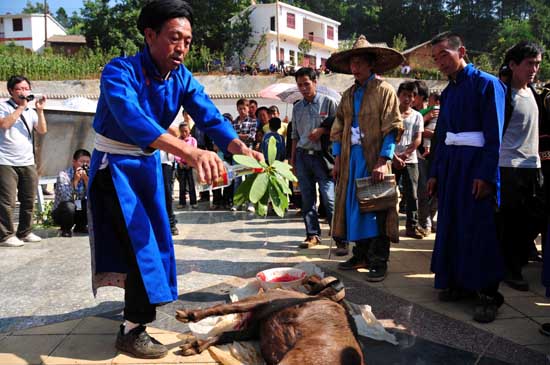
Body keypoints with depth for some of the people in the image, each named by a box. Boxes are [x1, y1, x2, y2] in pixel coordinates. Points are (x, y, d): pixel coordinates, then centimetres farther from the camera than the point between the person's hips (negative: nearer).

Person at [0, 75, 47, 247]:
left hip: (28, 163, 5)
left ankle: (25, 232, 18)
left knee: (29, 201, 8)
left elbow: (42, 130, 5)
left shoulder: (30, 111, 15)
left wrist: (40, 111, -6)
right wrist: (21, 107, -13)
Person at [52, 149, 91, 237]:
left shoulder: (88, 174, -2)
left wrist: (86, 180, -22)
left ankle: (81, 226, 6)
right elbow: (66, 198, -30)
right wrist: (75, 180, -30)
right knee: (68, 206, -37)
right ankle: (66, 229, -6)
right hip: (61, 213, -5)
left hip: (79, 211, 5)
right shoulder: (64, 175, -17)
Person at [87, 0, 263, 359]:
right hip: (115, 166, -6)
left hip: (149, 165, 7)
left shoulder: (183, 79, -10)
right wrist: (191, 152, -59)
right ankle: (132, 330, 3)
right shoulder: (120, 71, -28)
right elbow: (133, 120, -46)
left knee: (154, 237, 16)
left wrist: (242, 149, -41)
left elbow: (212, 119, -21)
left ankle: (137, 309, 39)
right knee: (138, 239, -12)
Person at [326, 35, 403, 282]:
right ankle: (361, 255, 21)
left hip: (374, 159, -6)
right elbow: (338, 129, 17)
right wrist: (337, 159, 8)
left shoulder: (384, 90, -3)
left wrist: (383, 161, -18)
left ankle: (379, 262, 5)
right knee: (355, 207, 9)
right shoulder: (348, 95, 17)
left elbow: (392, 129, -10)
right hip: (351, 158, 6)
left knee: (377, 209, -2)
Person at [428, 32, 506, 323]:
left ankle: (488, 294, 7)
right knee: (451, 225, 9)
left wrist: (486, 175, -20)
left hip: (477, 167, -7)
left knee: (480, 229, -3)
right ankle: (457, 281, 22)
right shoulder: (448, 92, 14)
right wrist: (434, 173, 11)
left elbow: (496, 135, -14)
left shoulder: (486, 84, -8)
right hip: (450, 166, 7)